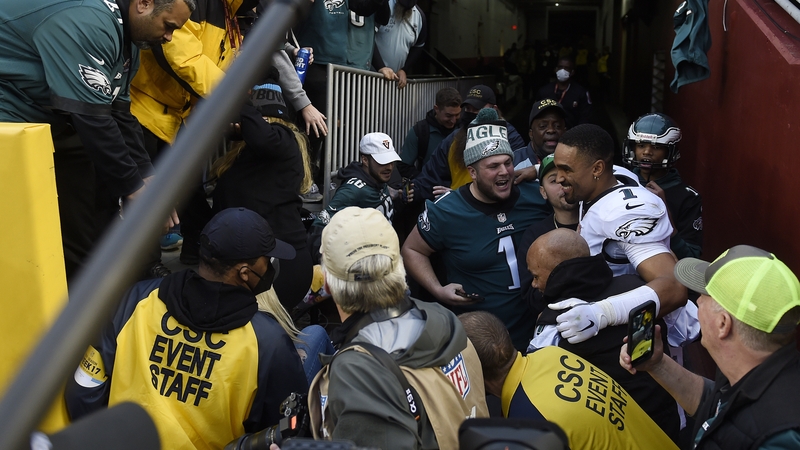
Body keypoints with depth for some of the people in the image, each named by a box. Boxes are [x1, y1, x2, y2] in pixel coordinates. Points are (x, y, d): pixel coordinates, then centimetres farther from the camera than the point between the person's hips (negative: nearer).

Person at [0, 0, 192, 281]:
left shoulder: (126, 36, 5)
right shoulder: (86, 23, -27)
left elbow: (118, 113, 4)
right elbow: (92, 118, -30)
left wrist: (146, 176, -4)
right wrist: (133, 188, -22)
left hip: (53, 119, 10)